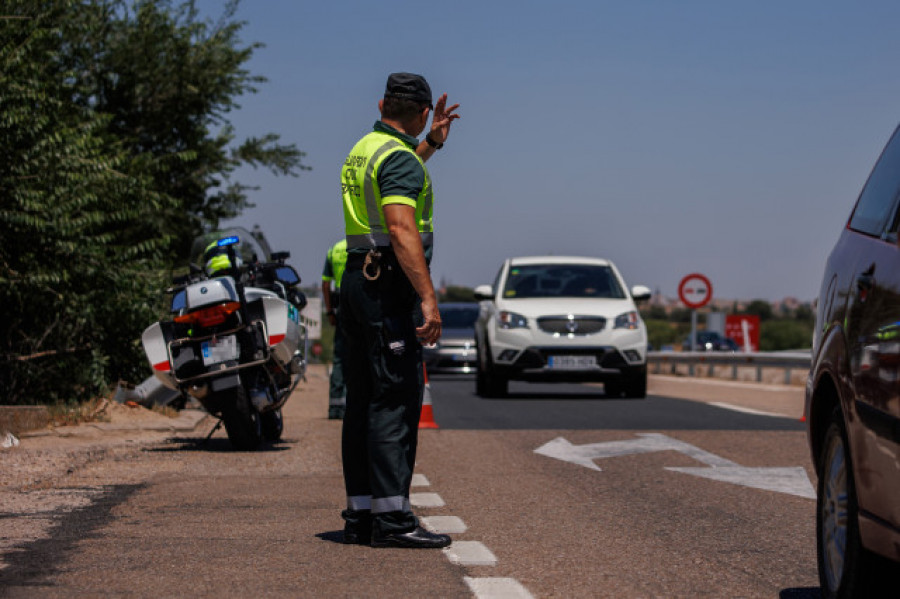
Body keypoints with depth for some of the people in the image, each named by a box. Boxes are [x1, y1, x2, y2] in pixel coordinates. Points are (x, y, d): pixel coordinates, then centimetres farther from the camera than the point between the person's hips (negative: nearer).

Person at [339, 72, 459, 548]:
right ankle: (391, 518, -15)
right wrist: (429, 298, -29)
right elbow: (402, 230, -25)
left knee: (362, 401, 9)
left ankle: (360, 512, 11)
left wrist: (432, 143, 38)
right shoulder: (399, 157, -13)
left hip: (357, 279, 10)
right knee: (396, 399, -11)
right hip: (390, 283, -10)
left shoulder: (362, 150, 17)